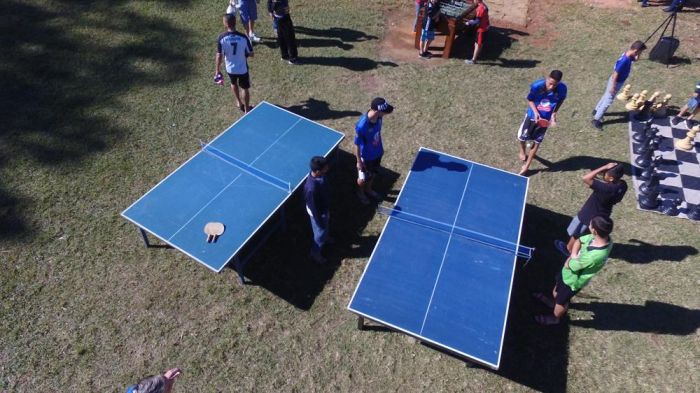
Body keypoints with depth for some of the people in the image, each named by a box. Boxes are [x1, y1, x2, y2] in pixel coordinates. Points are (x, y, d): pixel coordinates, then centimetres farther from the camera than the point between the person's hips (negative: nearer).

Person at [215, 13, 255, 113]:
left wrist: (217, 69, 0)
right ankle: (247, 109, 29)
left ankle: (239, 103, 47)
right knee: (244, 88, 18)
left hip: (230, 68, 2)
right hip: (242, 68, -1)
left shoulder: (222, 38, -18)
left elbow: (219, 55, -13)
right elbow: (251, 54, -12)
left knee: (234, 84, 31)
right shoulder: (243, 37, -21)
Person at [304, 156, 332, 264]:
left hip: (324, 207, 7)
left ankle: (324, 237, 67)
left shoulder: (319, 175, -19)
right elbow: (313, 207, -29)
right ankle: (315, 253, 46)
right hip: (318, 212, -7)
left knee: (324, 229, 35)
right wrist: (320, 222, -14)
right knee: (320, 232, 19)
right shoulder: (311, 188, -44)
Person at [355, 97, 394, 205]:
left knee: (373, 174, 29)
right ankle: (360, 192, 52)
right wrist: (359, 162, -13)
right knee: (363, 177, 21)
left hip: (378, 152, 6)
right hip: (366, 157, -6)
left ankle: (368, 189, 57)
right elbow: (357, 144, -24)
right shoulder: (361, 126, -39)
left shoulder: (378, 117, -18)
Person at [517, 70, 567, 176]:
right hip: (533, 114, -1)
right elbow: (530, 100, -11)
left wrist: (554, 114, -14)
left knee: (537, 141, 8)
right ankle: (522, 151, 48)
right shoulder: (537, 86, -27)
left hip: (546, 118, 1)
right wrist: (535, 112, -24)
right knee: (522, 136, 11)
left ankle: (526, 166, 22)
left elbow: (560, 101, -1)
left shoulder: (562, 88, -22)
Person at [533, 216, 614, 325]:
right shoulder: (605, 237, -20)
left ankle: (554, 318, 53)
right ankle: (553, 301, 65)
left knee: (561, 301, 23)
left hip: (573, 281, -6)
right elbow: (579, 241, -4)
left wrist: (571, 259, -10)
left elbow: (569, 265, -29)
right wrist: (574, 256, -19)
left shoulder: (595, 256, -44)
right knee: (556, 289, 34)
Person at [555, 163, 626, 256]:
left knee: (575, 233, 21)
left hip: (590, 215, -7)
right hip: (603, 214, 7)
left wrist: (604, 167, -40)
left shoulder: (606, 188, -41)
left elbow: (586, 178, -45)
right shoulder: (622, 185, -16)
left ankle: (569, 249, 44)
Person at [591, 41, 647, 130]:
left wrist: (637, 55, -10)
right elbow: (615, 74, -29)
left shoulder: (628, 54, -8)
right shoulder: (624, 61, -35)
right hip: (616, 82, -9)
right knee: (608, 101, 2)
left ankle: (597, 110, 45)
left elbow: (636, 59, 13)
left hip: (617, 81, 9)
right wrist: (613, 86, -22)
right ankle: (596, 119, 11)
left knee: (606, 96, 26)